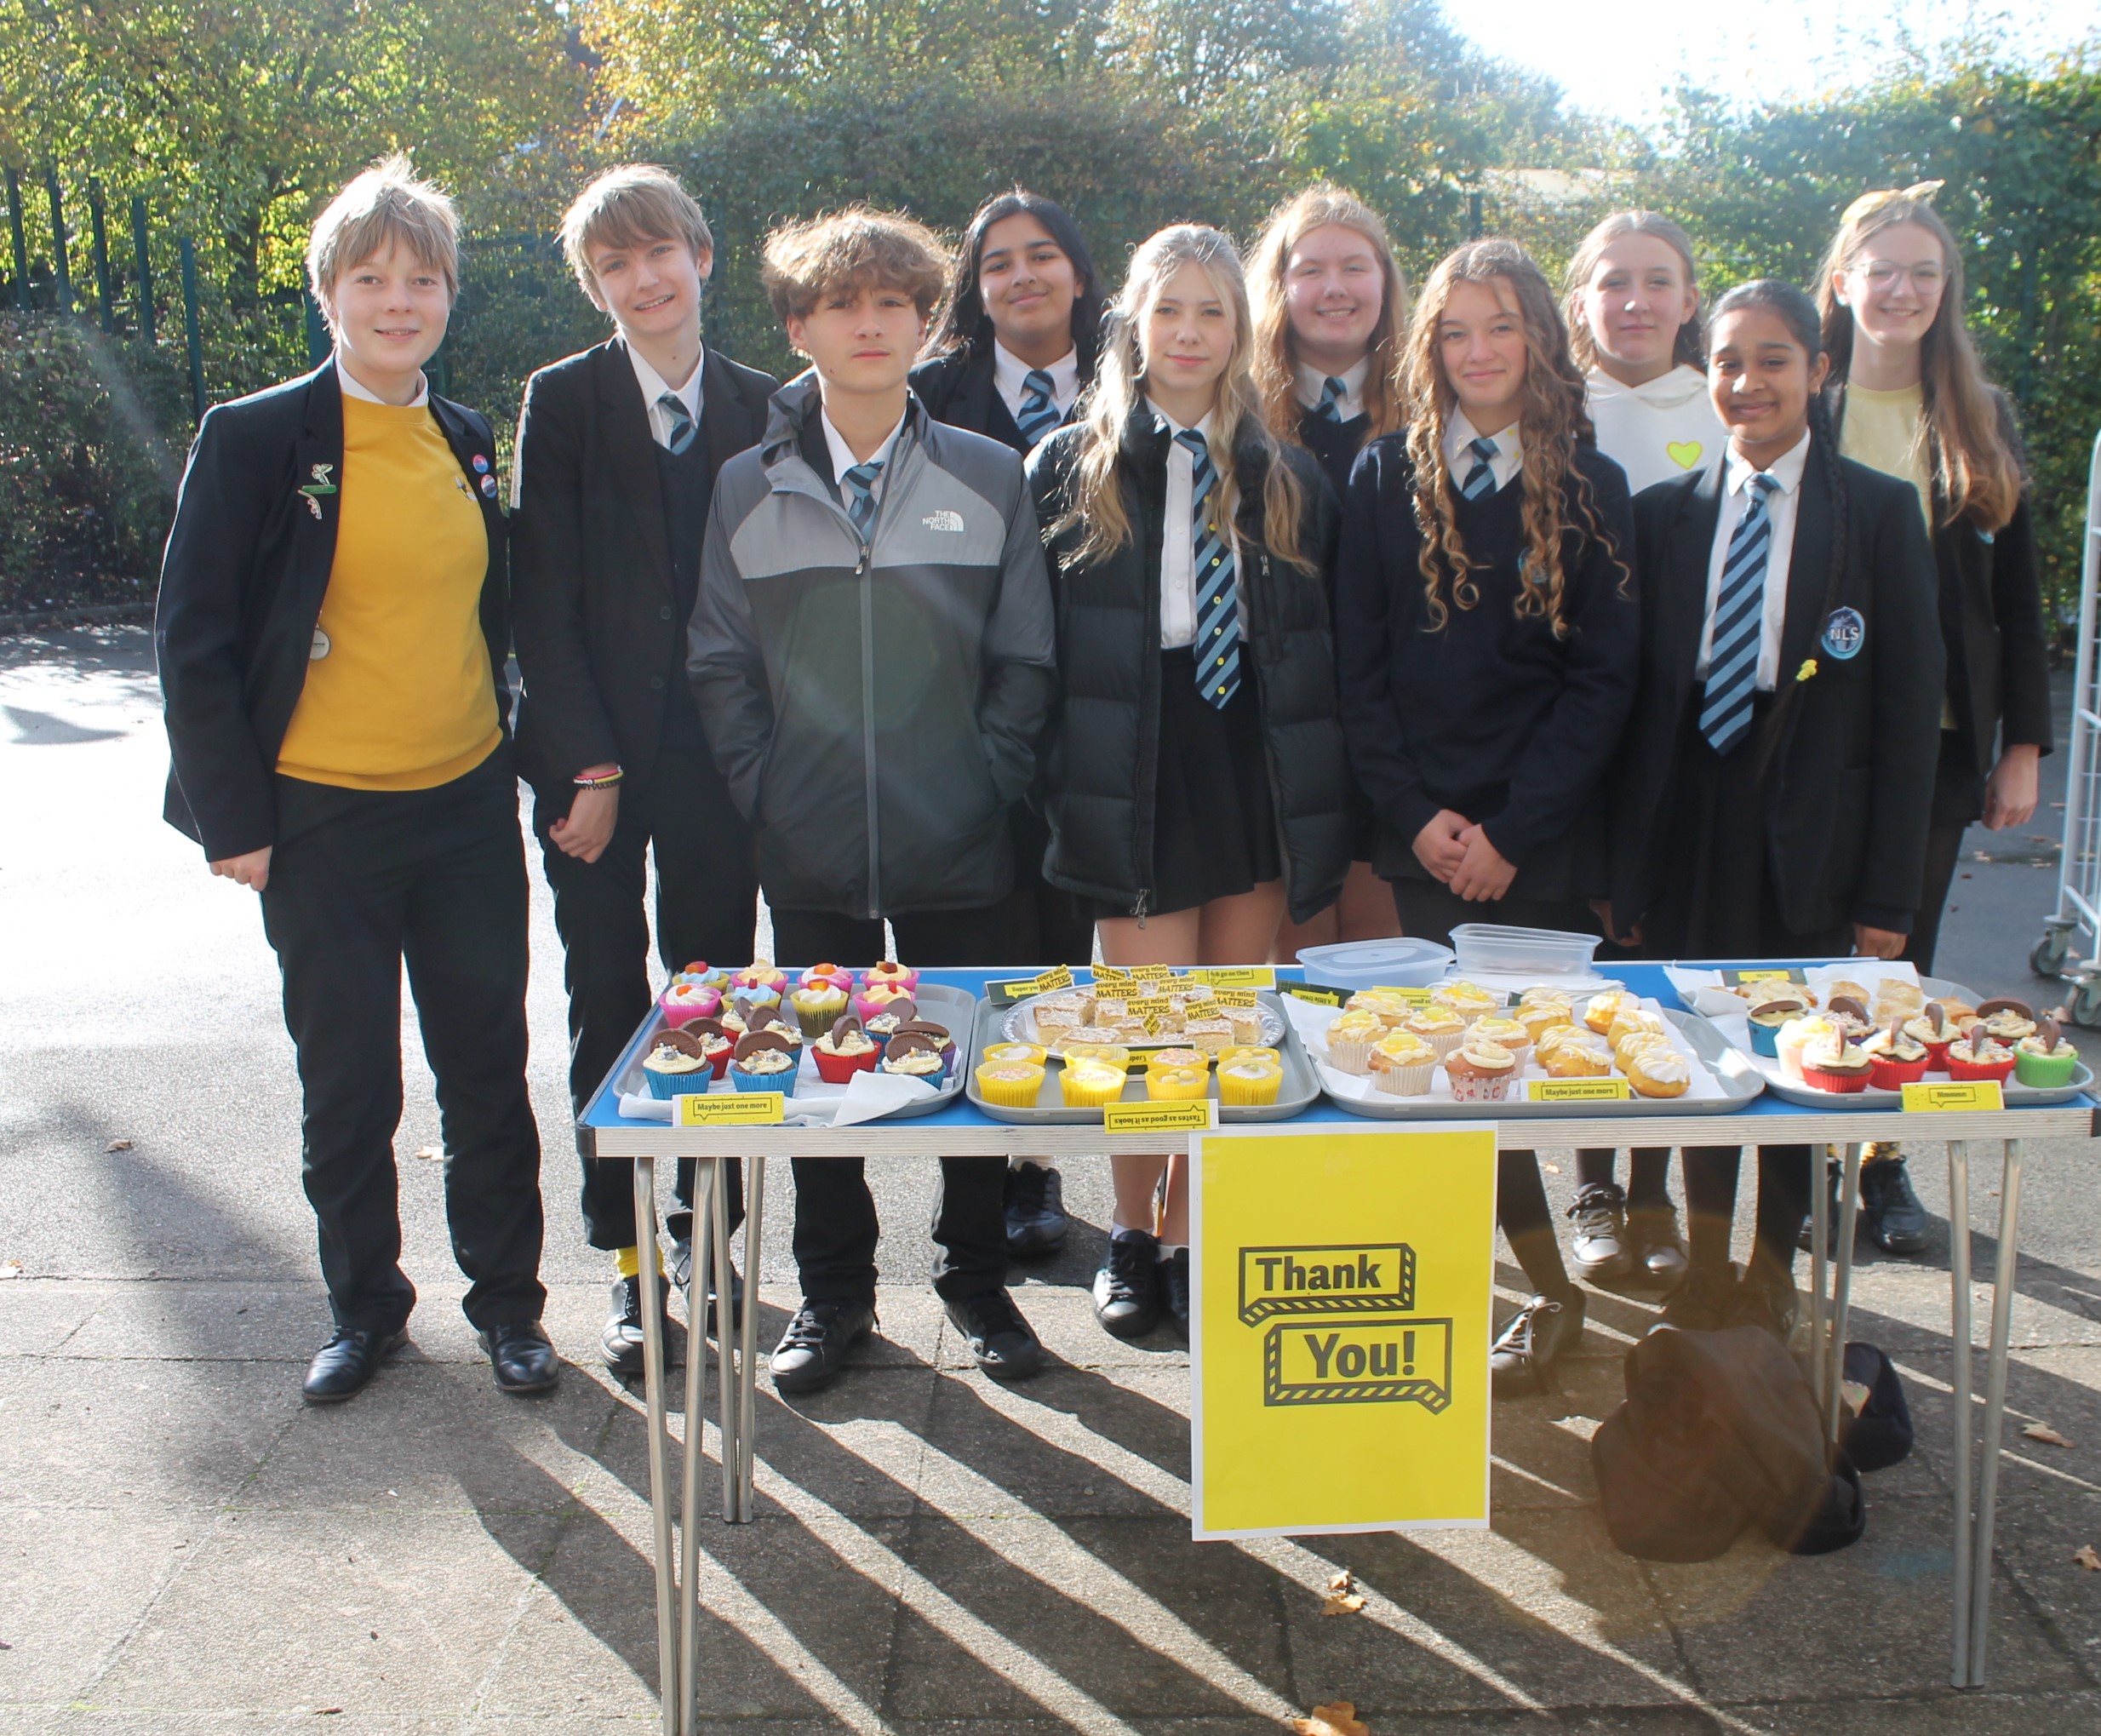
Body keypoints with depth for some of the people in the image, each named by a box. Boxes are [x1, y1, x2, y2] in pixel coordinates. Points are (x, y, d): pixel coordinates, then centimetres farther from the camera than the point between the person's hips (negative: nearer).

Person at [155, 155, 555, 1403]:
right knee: (347, 1084, 9)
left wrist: (509, 758, 11)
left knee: (488, 1066, 10)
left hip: (468, 807, 3)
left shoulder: (470, 444, 7)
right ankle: (367, 1308, 28)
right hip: (324, 823, -3)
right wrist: (234, 816, -8)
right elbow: (194, 639, -6)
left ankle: (507, 1300, 26)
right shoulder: (257, 439, -7)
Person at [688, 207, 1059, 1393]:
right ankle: (835, 1293, 27)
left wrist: (989, 784, -5)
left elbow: (1025, 659, 3)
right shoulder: (749, 487, 3)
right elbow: (721, 663, 5)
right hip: (811, 851, 1)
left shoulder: (989, 477, 2)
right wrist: (766, 791, -3)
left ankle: (977, 1276, 30)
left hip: (959, 849, 0)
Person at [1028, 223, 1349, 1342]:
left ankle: (1186, 1241, 22)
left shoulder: (1285, 479, 10)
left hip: (1257, 785, 3)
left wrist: (1317, 803, 3)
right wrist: (1059, 788, -3)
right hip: (1138, 787, -3)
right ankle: (1130, 1237, 21)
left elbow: (1318, 648, 9)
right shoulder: (1071, 467, 3)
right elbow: (1035, 642, 2)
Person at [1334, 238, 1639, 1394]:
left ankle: (1546, 1297, 14)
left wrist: (1512, 830, -9)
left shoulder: (1589, 487, 4)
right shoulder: (1386, 477, 6)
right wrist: (1417, 813, -6)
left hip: (1541, 840, -1)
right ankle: (1552, 1288, 17)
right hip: (1422, 834, 1)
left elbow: (1603, 677, -1)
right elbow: (1360, 665, 4)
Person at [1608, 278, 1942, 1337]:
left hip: (1811, 840, -2)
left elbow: (1908, 712, -3)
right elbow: (1638, 698, 5)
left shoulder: (1880, 512, -2)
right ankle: (1707, 1263, 29)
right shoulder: (1664, 513, 5)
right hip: (1690, 837, 2)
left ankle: (1773, 1271, 26)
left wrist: (1888, 891, -7)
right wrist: (1624, 869, 1)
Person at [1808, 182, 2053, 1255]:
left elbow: (2015, 593, 9)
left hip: (1939, 732, 2)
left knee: (1904, 952, 9)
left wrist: (2023, 745, 4)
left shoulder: (1980, 421, 8)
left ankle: (1885, 1158, 22)